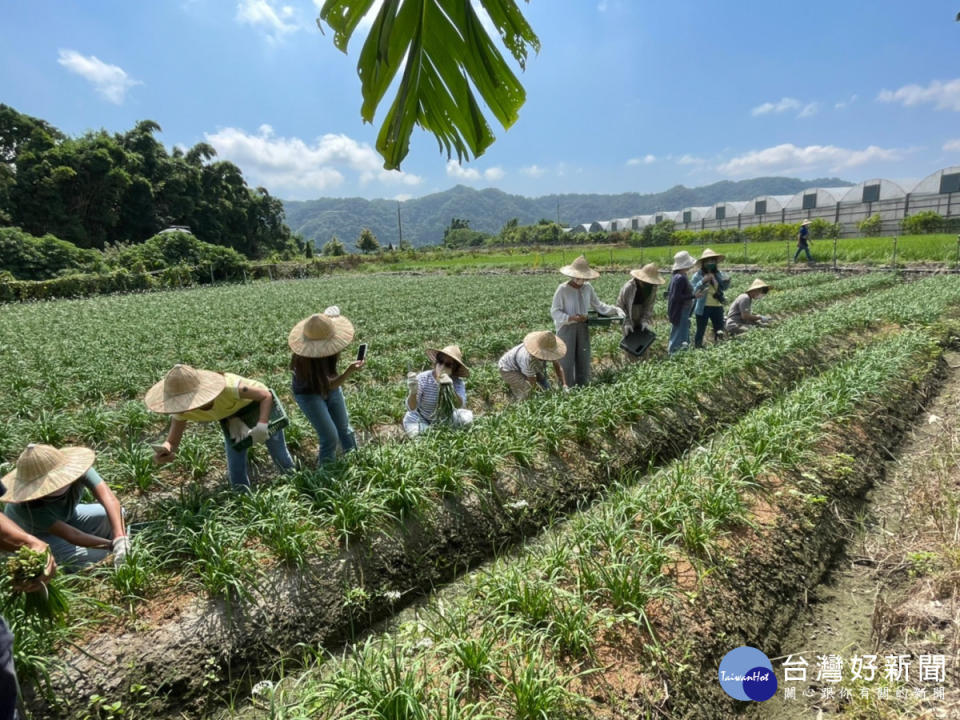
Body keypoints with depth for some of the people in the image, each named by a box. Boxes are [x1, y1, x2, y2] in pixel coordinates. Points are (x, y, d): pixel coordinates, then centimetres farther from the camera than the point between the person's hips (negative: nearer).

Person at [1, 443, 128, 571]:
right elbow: (71, 535, -32)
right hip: (34, 536, -4)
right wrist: (111, 545, -38)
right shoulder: (27, 507, -36)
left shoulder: (76, 466, -32)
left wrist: (119, 537, -55)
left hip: (66, 517, 4)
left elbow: (109, 499, -43)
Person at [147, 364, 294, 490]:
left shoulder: (228, 387, -45)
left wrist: (262, 425, -47)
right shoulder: (182, 409, -27)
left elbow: (266, 395, -34)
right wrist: (164, 450, -47)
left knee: (279, 454, 8)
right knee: (235, 466, 5)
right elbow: (172, 441, -22)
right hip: (230, 417, 4)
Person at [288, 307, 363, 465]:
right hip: (309, 393, -6)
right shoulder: (305, 360, -39)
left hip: (330, 386, 6)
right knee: (330, 437, -7)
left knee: (344, 429, 15)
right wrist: (350, 370, -49)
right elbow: (331, 385, -35)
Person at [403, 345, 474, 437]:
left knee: (467, 417, -22)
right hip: (422, 419, -1)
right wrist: (413, 393, -51)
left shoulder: (457, 382, -20)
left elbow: (460, 406, -35)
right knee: (413, 432, -30)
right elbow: (411, 408, -28)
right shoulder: (423, 378, -23)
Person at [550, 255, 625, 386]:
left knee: (583, 359, 12)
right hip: (566, 328, -5)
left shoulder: (588, 288, 1)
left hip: (582, 327, 5)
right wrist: (572, 318, -22)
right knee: (567, 361, 2)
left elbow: (598, 305, 10)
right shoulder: (563, 289, -13)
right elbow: (555, 311, -12)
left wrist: (615, 310, -2)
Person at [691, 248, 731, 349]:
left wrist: (727, 281, -4)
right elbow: (692, 291, -15)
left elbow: (724, 288, 16)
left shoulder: (718, 274, 7)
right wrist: (702, 281, -25)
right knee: (700, 331, 3)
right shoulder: (698, 275, -7)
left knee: (719, 331, 10)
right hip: (703, 307, -4)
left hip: (717, 307, 5)